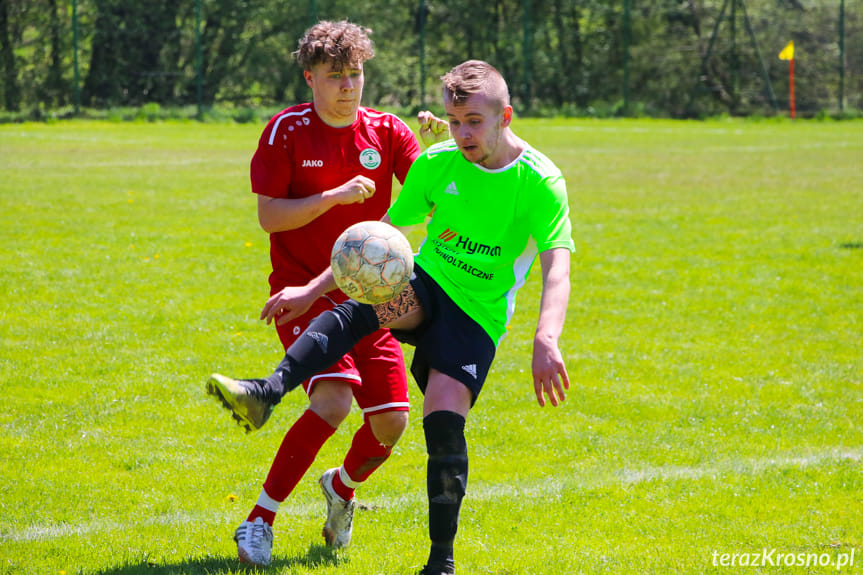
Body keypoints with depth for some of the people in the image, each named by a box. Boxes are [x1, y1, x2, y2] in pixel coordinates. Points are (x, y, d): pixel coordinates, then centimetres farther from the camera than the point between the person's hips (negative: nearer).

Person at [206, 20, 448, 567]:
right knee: (333, 402, -25)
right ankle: (259, 522, -15)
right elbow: (269, 215, -11)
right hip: (303, 292, -4)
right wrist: (335, 197, -23)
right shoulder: (287, 131, -6)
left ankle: (342, 486, 34)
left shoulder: (387, 132, 2)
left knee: (392, 421, -1)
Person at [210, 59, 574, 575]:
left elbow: (557, 267, -24)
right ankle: (268, 392, -45)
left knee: (444, 416, -19)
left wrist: (547, 341, -42)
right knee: (362, 304, -31)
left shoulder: (540, 182, -13)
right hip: (425, 283, 3)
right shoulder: (437, 163, 0)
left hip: (479, 313, -3)